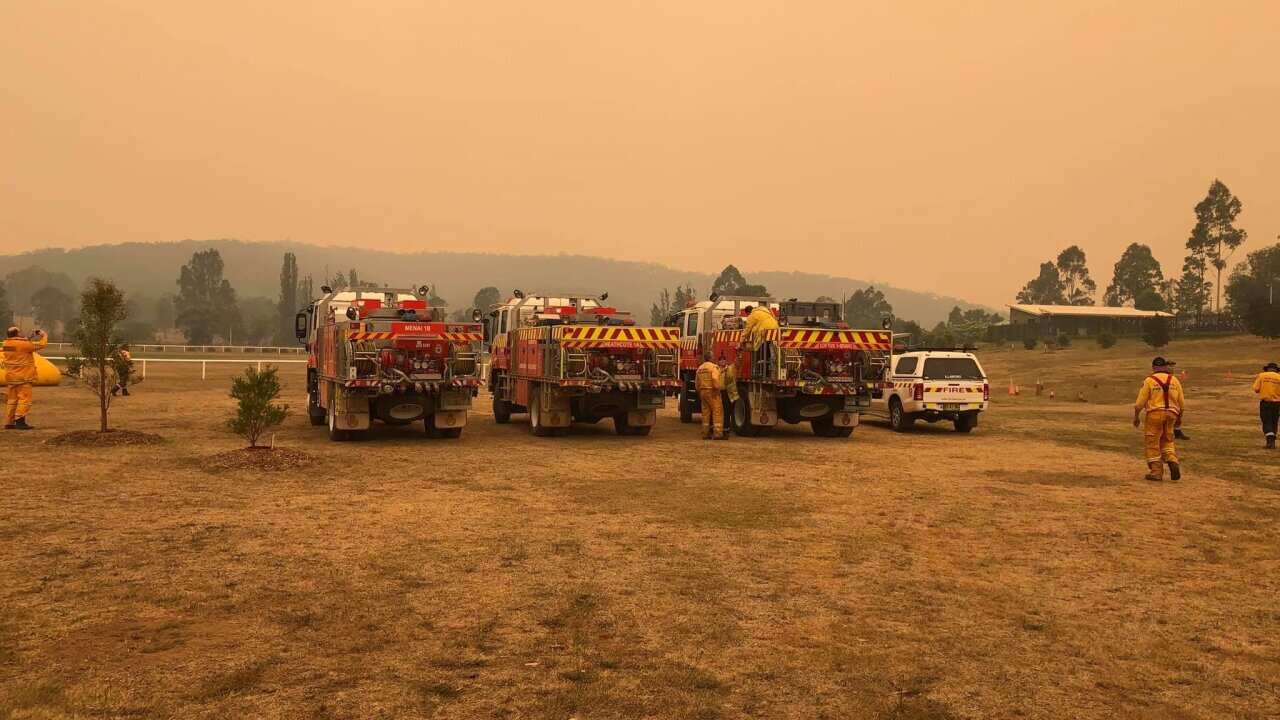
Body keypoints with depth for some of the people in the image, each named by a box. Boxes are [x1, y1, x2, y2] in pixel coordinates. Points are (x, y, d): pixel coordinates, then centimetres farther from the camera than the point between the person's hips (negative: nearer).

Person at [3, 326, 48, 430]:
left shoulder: (7, 344, 7)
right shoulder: (23, 344, -16)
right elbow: (41, 344, -8)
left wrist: (30, 338, 18)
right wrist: (44, 335, 9)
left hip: (11, 377, 8)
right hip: (23, 377, -8)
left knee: (12, 400, 13)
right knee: (24, 399, -6)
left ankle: (9, 423, 15)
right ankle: (20, 422, -13)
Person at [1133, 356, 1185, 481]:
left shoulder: (1149, 380, -4)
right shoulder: (1174, 380, 6)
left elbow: (1140, 403, -6)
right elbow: (1182, 403, 9)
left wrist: (1136, 417, 6)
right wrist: (1179, 418, 22)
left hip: (1155, 414, -4)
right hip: (1171, 414, 4)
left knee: (1152, 443, 5)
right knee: (1167, 441, 20)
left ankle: (1156, 472, 4)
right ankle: (1173, 462, -3)